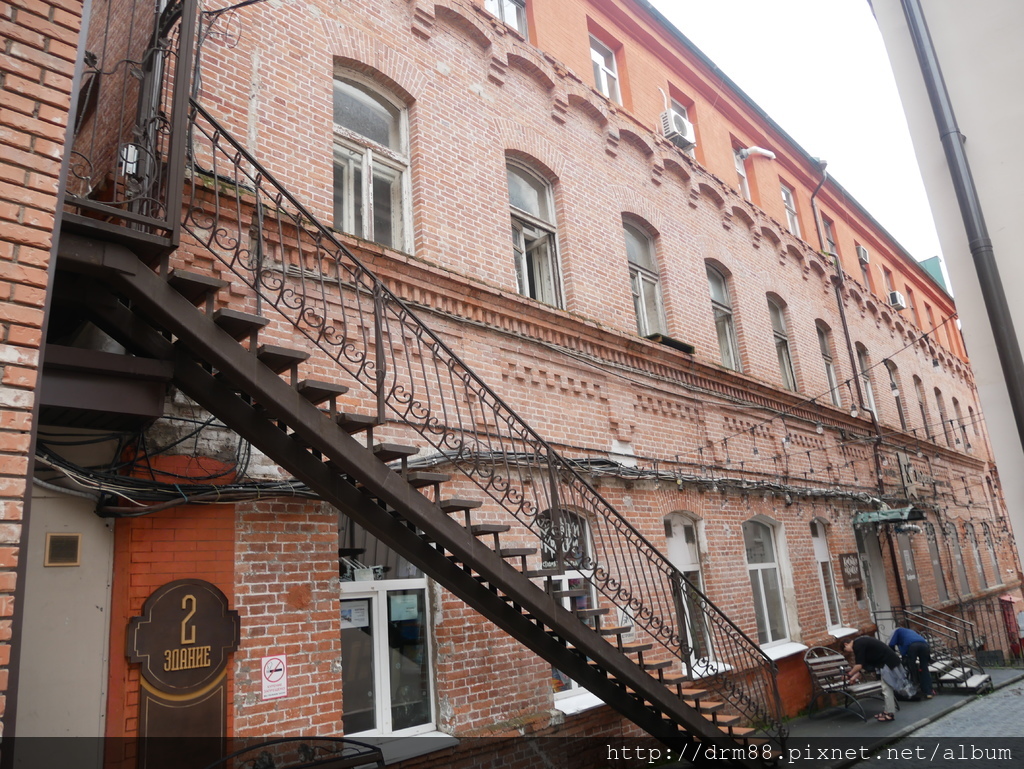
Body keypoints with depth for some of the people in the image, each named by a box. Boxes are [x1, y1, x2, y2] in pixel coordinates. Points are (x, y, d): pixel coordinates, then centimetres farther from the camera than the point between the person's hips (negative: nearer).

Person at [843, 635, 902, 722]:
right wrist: (855, 676, 22)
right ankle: (888, 711, 23)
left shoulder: (857, 644, -15)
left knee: (887, 688, -2)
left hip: (888, 662, -10)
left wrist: (849, 675, -4)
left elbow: (859, 665, -17)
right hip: (889, 660, 10)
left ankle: (890, 714, 4)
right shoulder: (861, 641, 15)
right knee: (887, 688, 16)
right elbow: (862, 664, 23)